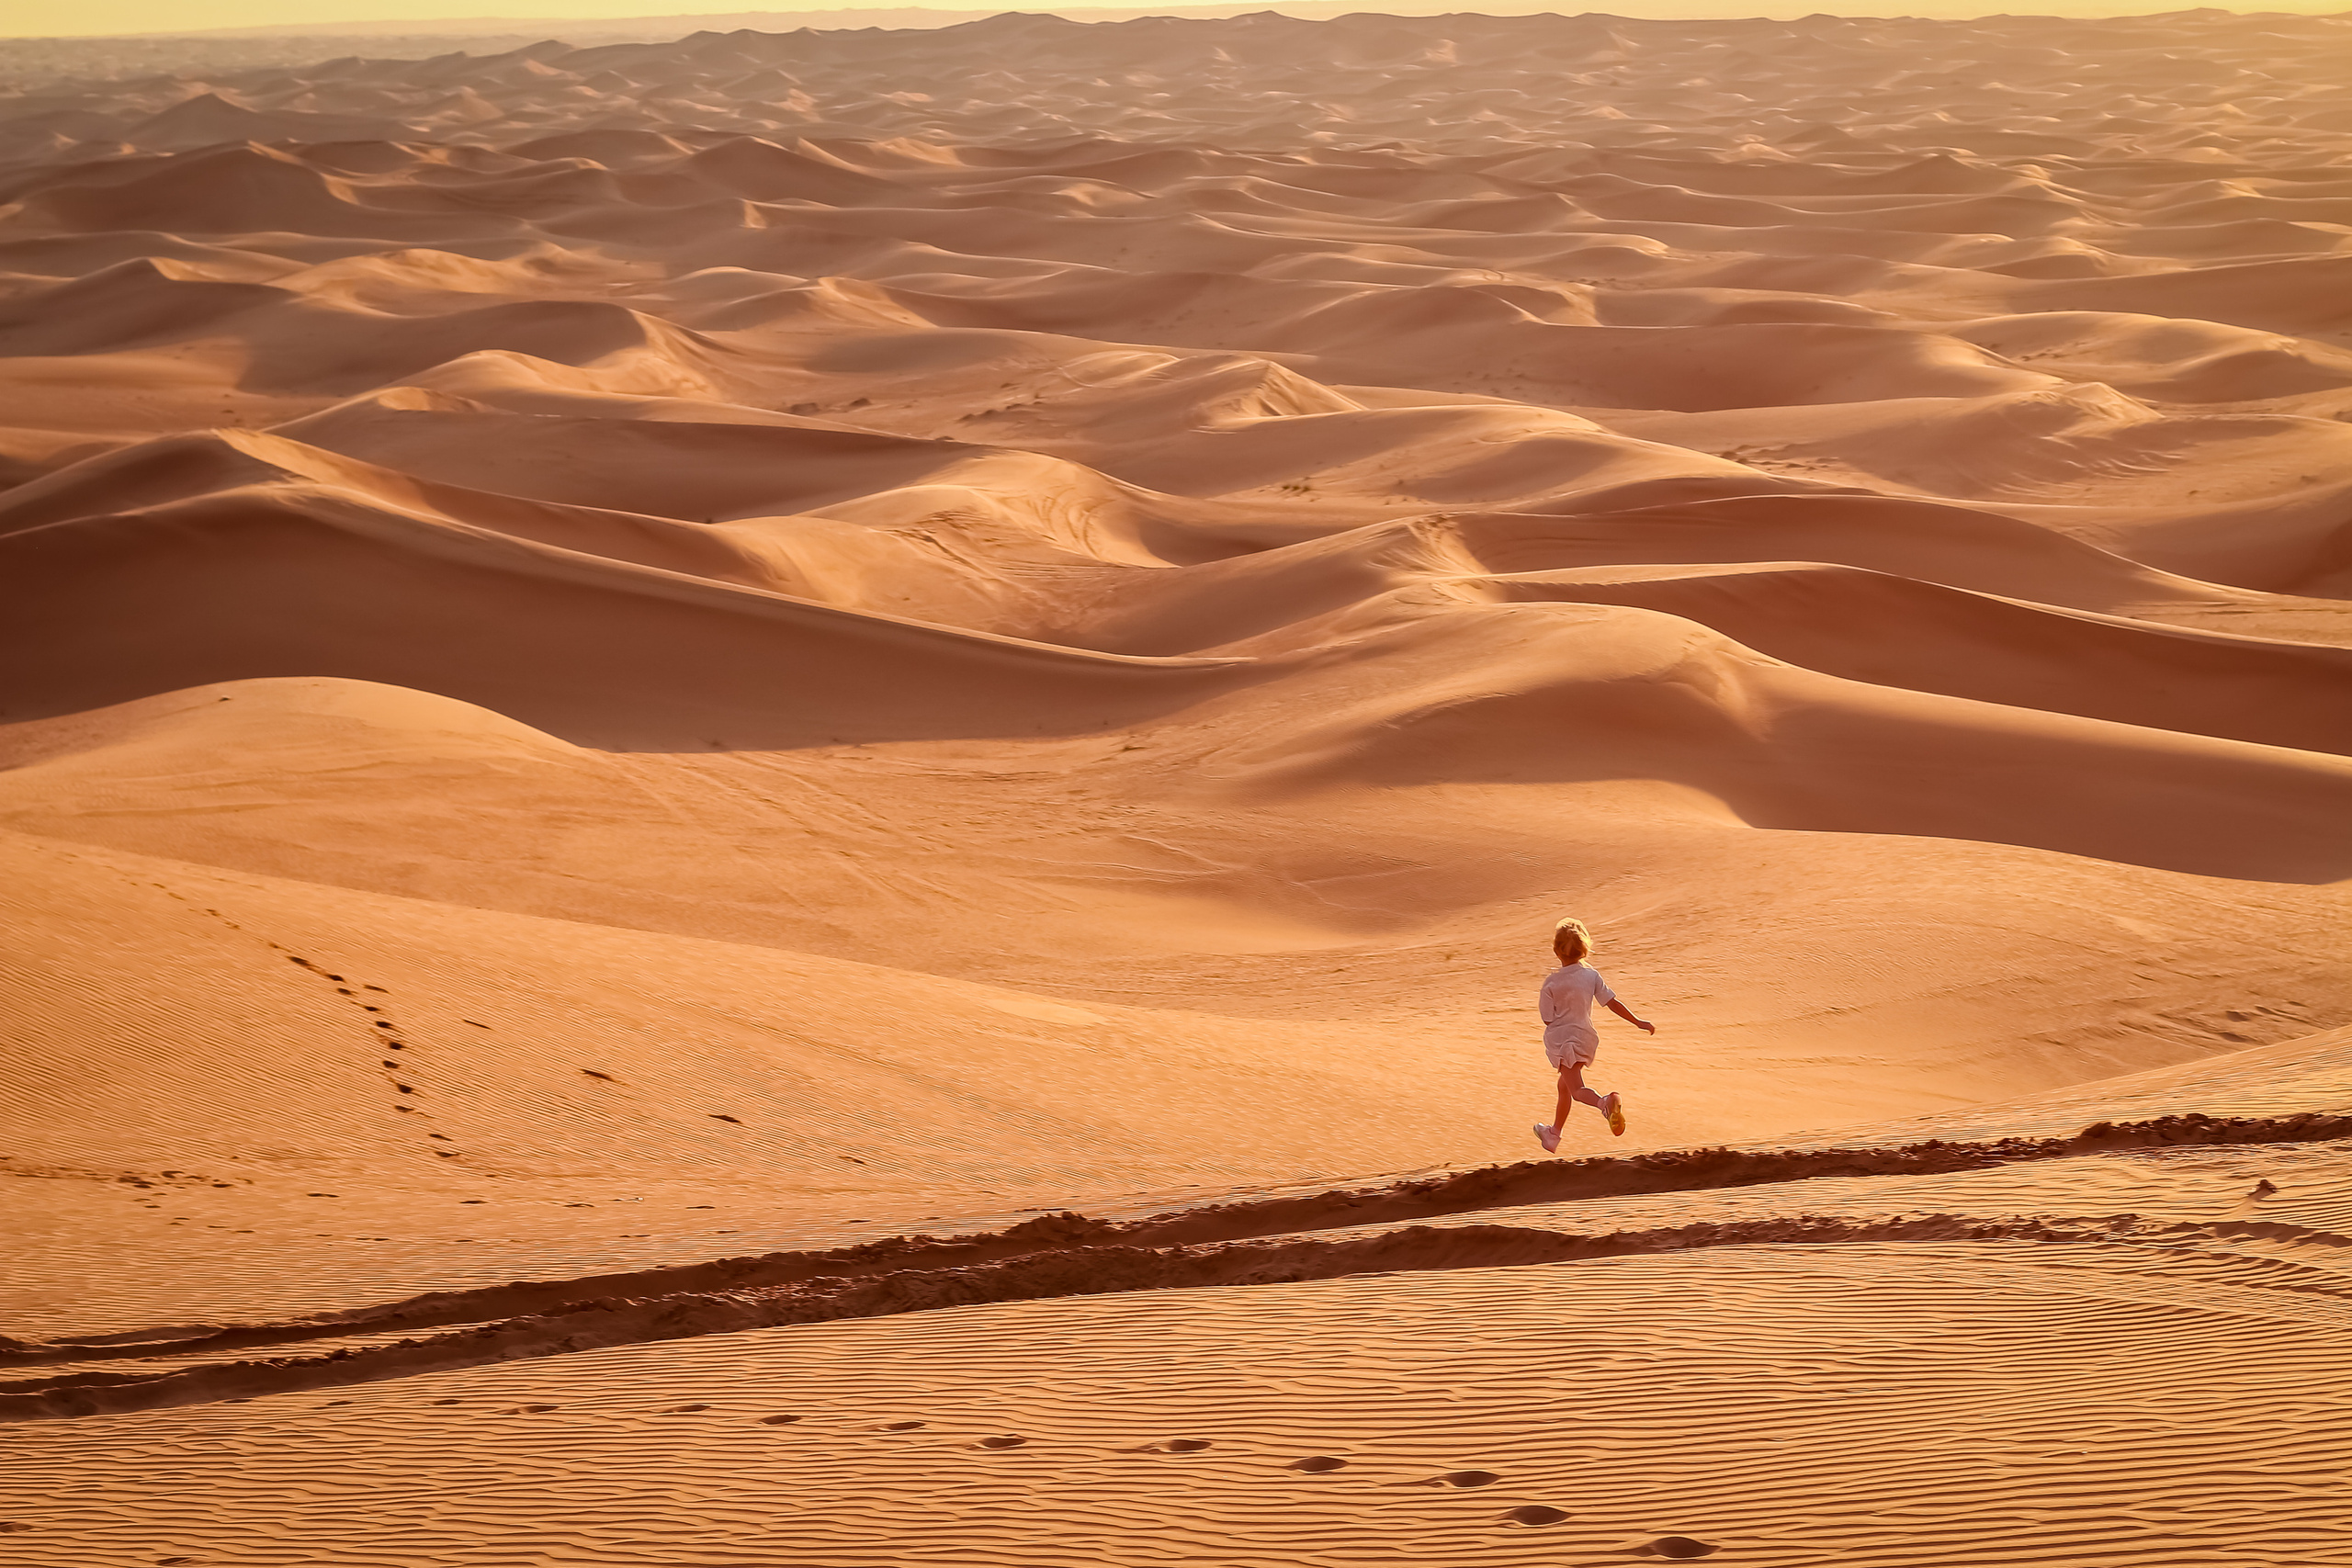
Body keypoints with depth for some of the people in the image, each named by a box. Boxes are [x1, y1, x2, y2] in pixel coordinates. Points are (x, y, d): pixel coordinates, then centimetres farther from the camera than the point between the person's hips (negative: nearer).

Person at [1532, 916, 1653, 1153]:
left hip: (1560, 1040, -5)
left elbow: (1548, 1018, -8)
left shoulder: (1551, 982, -13)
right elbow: (1612, 1003, -8)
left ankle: (1604, 1102, -42)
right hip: (1585, 1038, 5)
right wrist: (1638, 1022, -3)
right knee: (1565, 1086, 22)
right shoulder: (1592, 975, -5)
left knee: (1576, 1089, -9)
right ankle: (1553, 1135, 36)